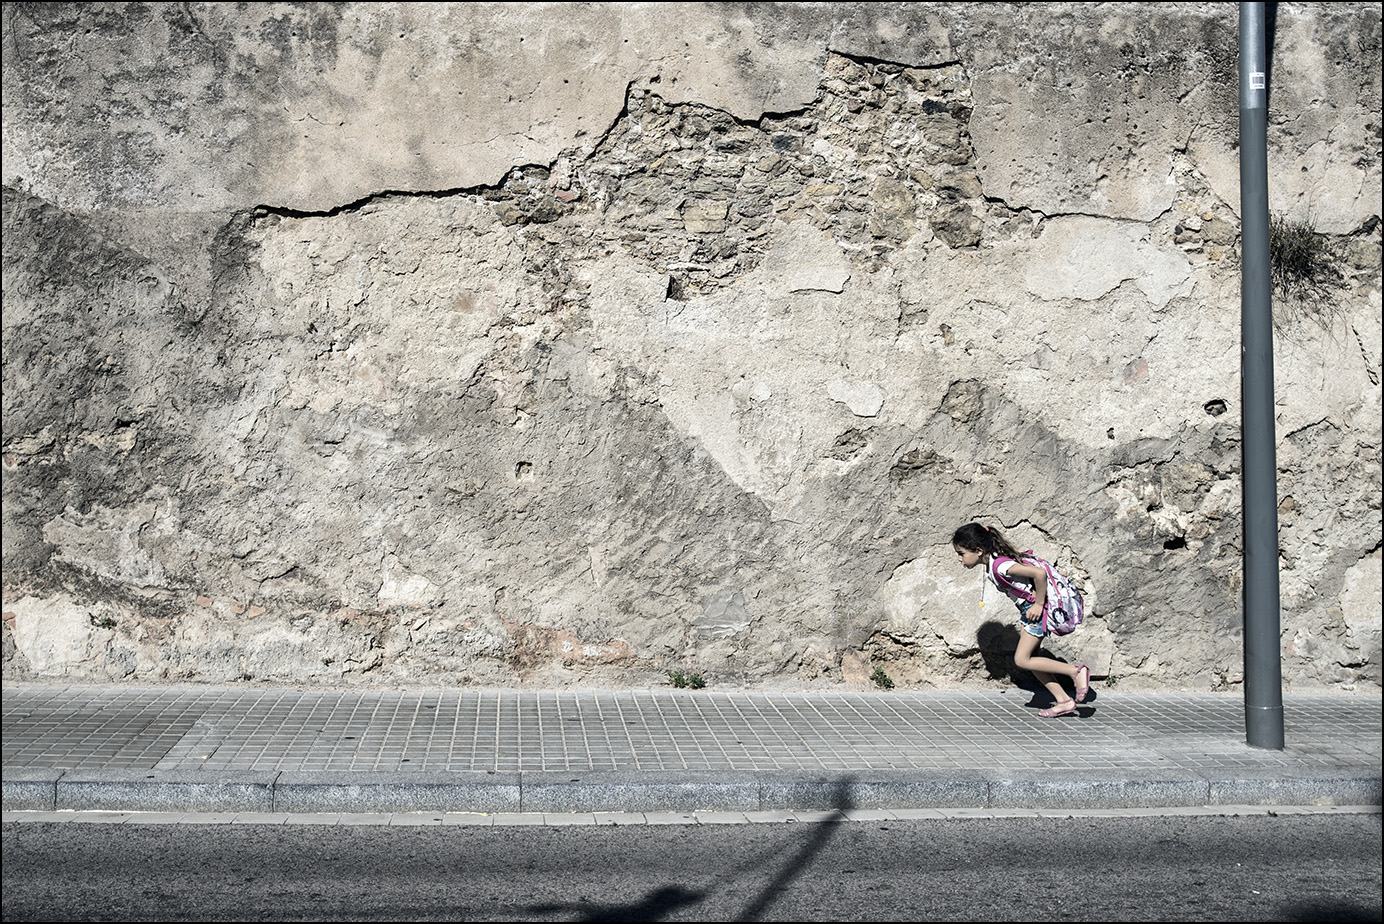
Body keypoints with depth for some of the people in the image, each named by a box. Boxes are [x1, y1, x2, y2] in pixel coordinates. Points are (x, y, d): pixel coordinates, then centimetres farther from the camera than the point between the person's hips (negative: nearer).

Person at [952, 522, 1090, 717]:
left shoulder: (999, 565, -27)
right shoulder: (990, 564, 3)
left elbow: (1039, 573, -33)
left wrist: (1038, 604, -23)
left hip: (1039, 608, -10)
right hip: (1027, 606, 10)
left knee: (1022, 660, -8)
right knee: (1028, 657, 10)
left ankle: (1076, 671, 0)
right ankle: (1064, 701, 14)